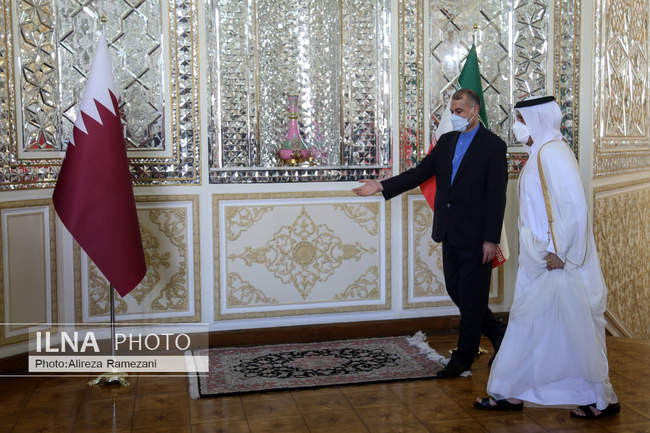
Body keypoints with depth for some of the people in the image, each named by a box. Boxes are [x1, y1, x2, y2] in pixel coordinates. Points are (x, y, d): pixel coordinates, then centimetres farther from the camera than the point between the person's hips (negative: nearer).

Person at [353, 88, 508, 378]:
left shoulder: (493, 145, -8)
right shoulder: (447, 141, 12)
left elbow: (497, 196, -11)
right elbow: (421, 172, 9)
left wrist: (491, 239, -16)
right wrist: (382, 187, 0)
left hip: (475, 235, -7)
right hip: (451, 233, 7)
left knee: (471, 296, 3)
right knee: (455, 291, 13)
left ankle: (464, 357, 16)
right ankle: (497, 332, 31)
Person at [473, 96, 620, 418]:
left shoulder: (552, 153, -18)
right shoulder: (542, 153, 13)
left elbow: (574, 207, -24)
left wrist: (559, 252, -21)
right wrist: (539, 251, 17)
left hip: (557, 262, -10)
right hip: (540, 259, 10)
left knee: (575, 329, 1)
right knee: (527, 323, 13)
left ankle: (603, 400, 17)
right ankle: (511, 393, 23)